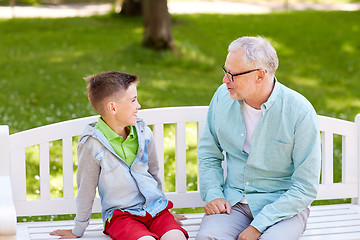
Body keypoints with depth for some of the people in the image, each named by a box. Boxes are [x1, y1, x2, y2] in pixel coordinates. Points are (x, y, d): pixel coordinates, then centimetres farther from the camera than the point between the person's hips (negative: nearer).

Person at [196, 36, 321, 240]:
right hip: (233, 201, 2)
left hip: (285, 205, -2)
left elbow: (305, 187, -13)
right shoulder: (223, 96, -1)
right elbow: (208, 154, 13)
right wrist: (213, 194, -4)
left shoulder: (300, 112, -15)